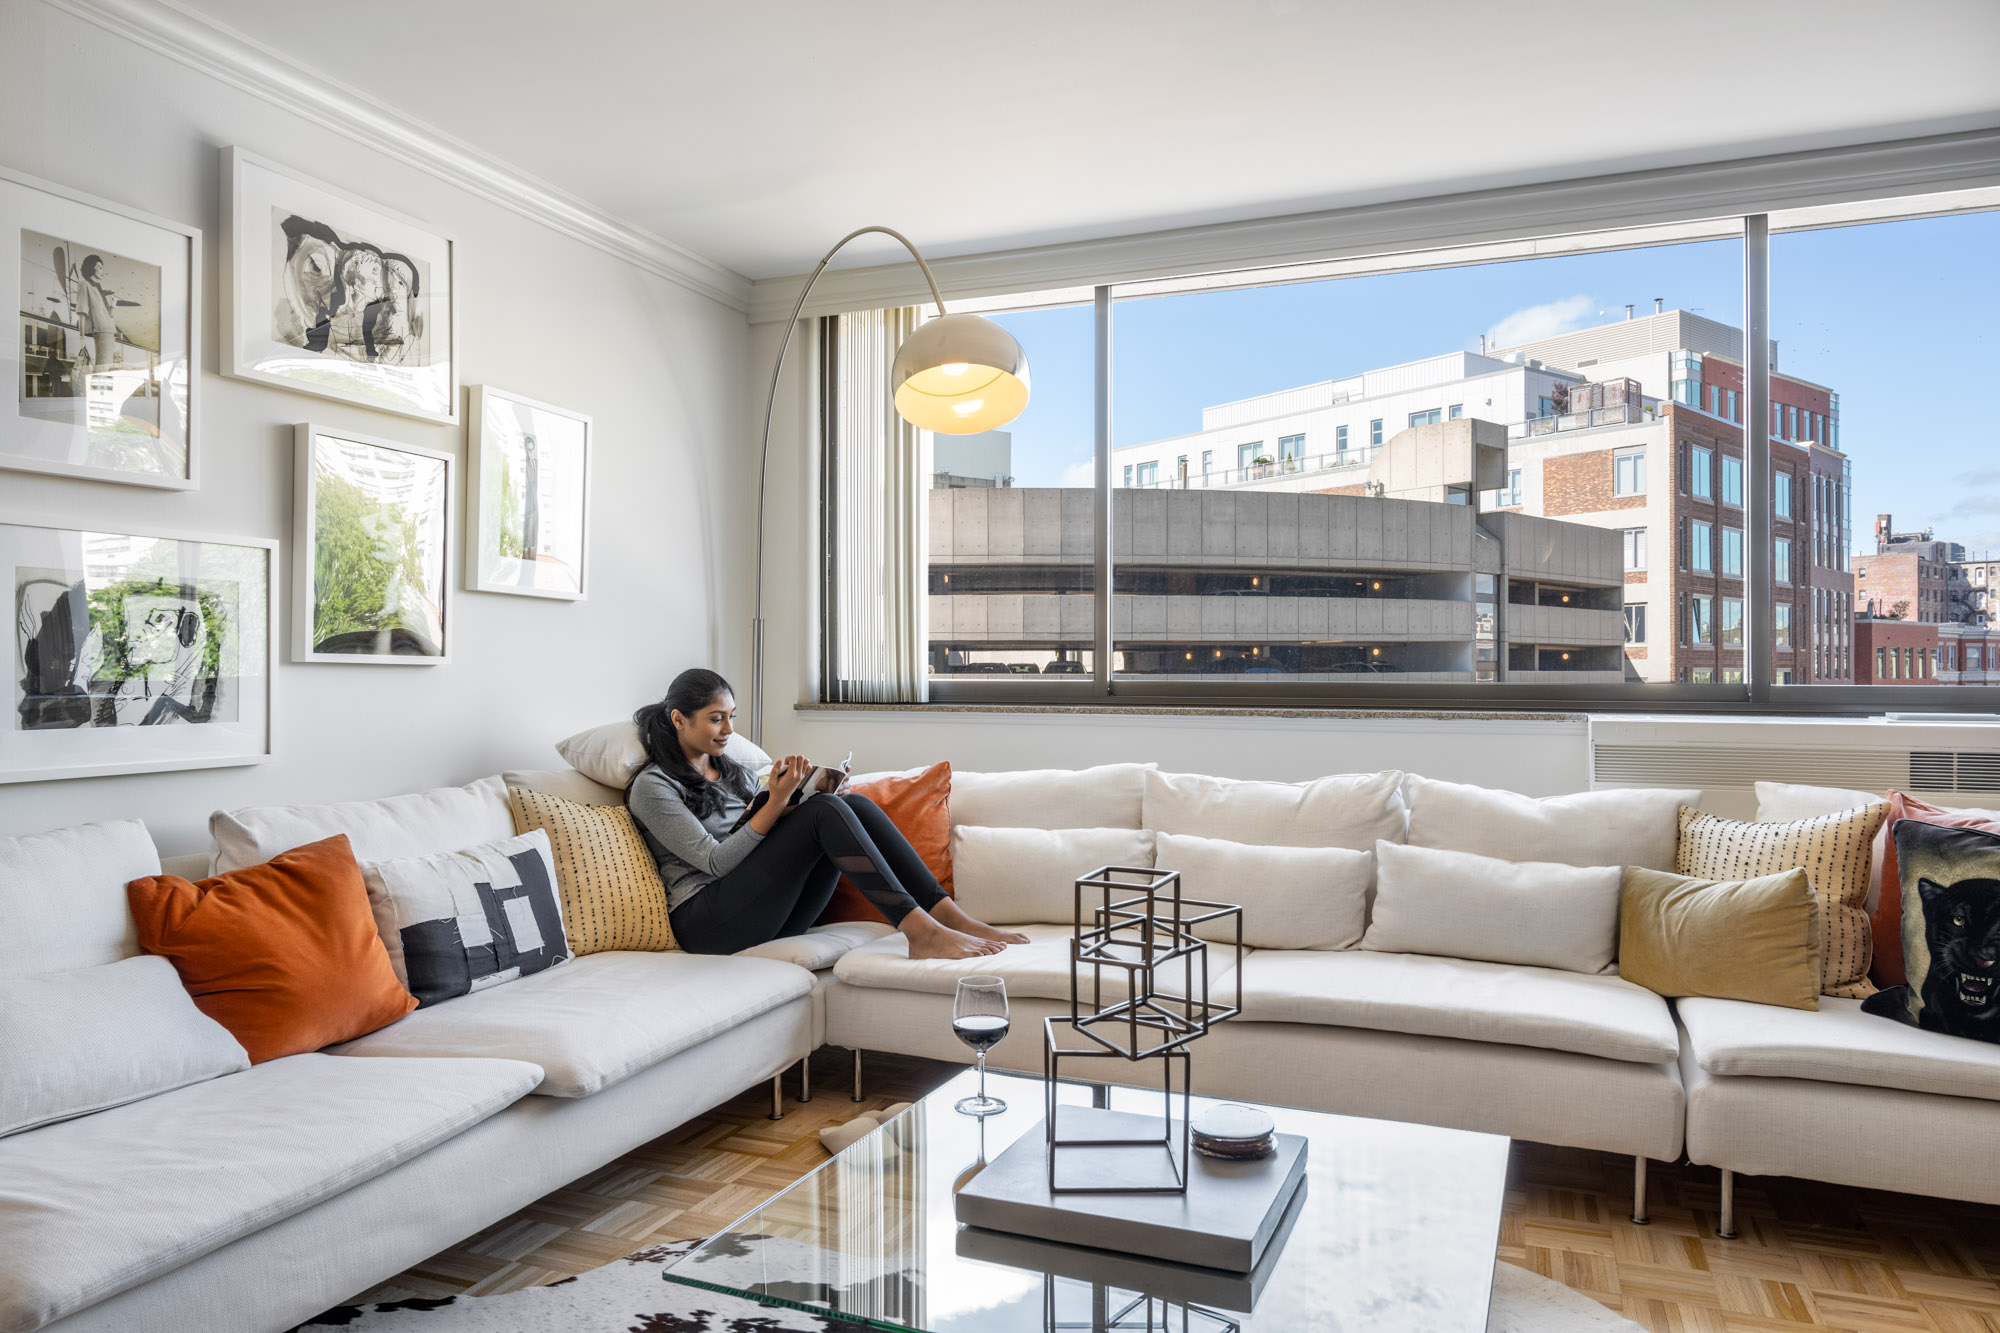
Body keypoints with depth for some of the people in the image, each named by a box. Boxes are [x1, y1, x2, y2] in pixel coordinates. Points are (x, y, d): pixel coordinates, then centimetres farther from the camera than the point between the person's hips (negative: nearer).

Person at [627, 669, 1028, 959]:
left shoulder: (735, 773, 23)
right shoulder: (652, 786, -1)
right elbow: (714, 861, -11)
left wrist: (798, 798, -1)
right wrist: (776, 802, -18)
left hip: (769, 916, 7)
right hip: (707, 922, -7)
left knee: (853, 804, -15)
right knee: (825, 811, -25)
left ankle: (950, 917, -22)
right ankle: (922, 933, -31)